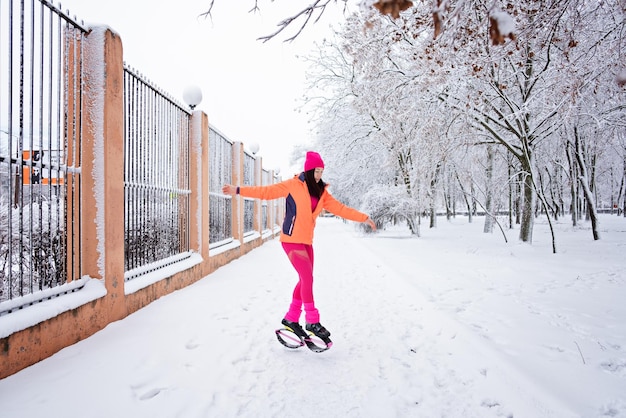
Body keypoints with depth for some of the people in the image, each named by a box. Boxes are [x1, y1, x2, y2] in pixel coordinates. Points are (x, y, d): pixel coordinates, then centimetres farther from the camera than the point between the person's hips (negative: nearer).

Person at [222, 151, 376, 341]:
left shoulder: (321, 192, 9)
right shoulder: (293, 185, -7)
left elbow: (340, 208, 11)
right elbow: (267, 191, -7)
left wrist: (363, 218, 11)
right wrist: (238, 190, -10)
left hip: (306, 241, 7)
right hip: (292, 239, -7)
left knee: (305, 280, 12)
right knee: (308, 278, -10)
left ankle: (291, 319, 26)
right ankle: (312, 321, 3)